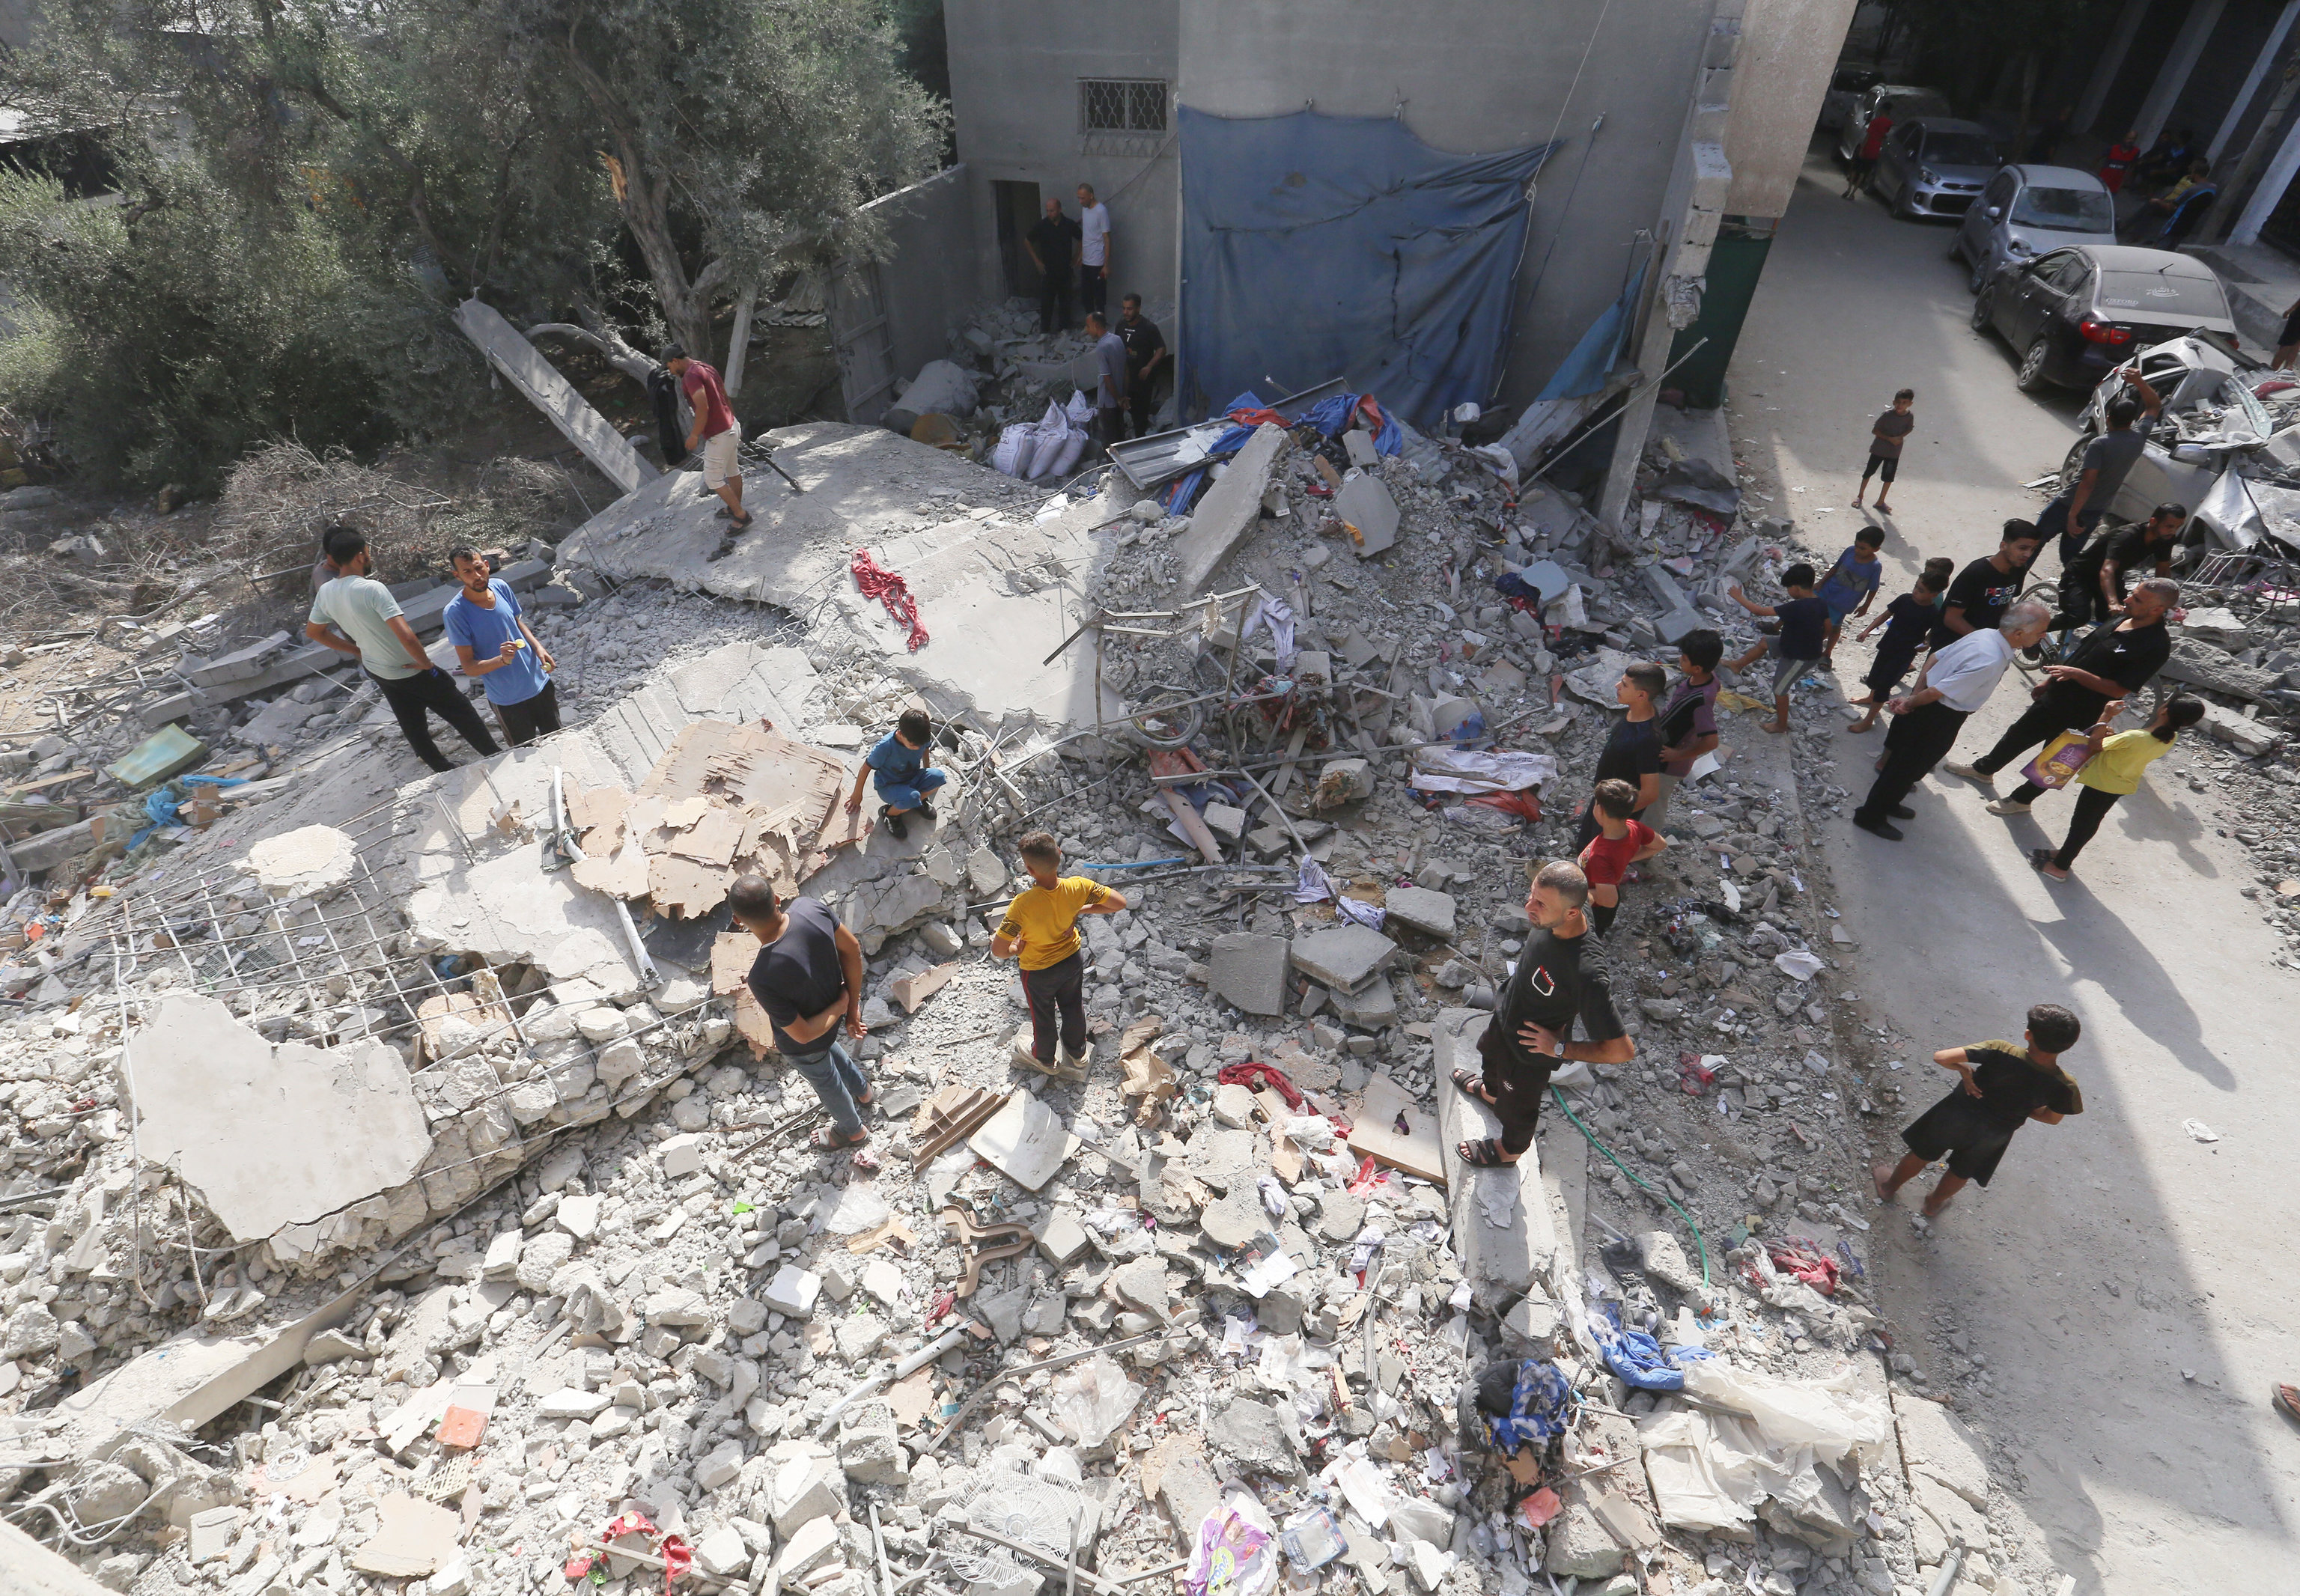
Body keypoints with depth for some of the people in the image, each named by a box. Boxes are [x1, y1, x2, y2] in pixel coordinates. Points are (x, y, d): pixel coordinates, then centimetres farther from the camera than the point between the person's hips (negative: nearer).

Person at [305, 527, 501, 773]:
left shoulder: (325, 593, -4)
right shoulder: (372, 588, -28)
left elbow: (313, 632, 13)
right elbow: (406, 636, -36)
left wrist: (357, 651, 16)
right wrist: (426, 662, -20)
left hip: (376, 670, 8)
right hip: (411, 671, -8)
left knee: (412, 725, 20)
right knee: (461, 714, 9)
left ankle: (444, 770, 34)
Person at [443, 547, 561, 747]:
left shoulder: (501, 588, -7)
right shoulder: (455, 613, -20)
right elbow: (469, 668, -17)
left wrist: (538, 647, -6)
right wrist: (503, 660, -36)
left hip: (539, 683, 4)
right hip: (508, 700, -4)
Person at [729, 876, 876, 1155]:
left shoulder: (763, 978, -43)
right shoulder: (811, 907, -30)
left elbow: (804, 1034, -31)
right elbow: (852, 949, -14)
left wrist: (842, 1006, -15)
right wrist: (852, 1005, -6)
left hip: (804, 1049, -5)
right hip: (832, 1004, 5)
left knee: (824, 1081, 29)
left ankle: (853, 1131, 61)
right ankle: (863, 1090, 68)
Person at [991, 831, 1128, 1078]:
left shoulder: (1023, 904, -40)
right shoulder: (1078, 886, -30)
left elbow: (998, 951, -35)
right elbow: (1119, 903, -17)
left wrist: (1017, 949, -13)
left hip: (1038, 971, -3)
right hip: (1073, 960, 3)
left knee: (1043, 1016, 27)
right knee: (1073, 1007, 31)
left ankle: (1044, 1059, 56)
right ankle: (1077, 1054, 57)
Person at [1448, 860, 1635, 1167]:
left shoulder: (1588, 974, -47)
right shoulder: (1551, 917, -27)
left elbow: (1623, 1050, -38)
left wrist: (1559, 1047, -27)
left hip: (1530, 1048, -6)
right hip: (1505, 1015, 7)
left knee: (1517, 1103, 26)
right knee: (1490, 1051, 38)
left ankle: (1509, 1149, 60)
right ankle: (1490, 1090, 73)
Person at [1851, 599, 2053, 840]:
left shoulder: (1985, 634, -3)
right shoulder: (1991, 662, -31)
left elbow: (1934, 658, 3)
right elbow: (1937, 692, -28)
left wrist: (1913, 696, 0)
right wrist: (1910, 703, -10)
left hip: (1926, 707, 9)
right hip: (1940, 718, -9)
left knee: (1904, 759, 25)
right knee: (1908, 768, 7)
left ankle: (1887, 803, 45)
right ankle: (1871, 816, 21)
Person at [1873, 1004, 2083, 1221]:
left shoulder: (2001, 1053, -34)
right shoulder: (2065, 1086, -25)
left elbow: (1941, 1057, -38)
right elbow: (2052, 1118, -5)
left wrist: (1964, 1069, -18)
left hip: (1959, 1114, -2)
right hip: (1994, 1135, 2)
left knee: (1922, 1154, 25)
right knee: (1962, 1172, 31)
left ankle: (1890, 1187, 48)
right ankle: (1934, 1203, 55)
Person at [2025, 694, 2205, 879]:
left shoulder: (2135, 737, -34)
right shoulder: (2169, 739, -12)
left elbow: (2093, 744, -24)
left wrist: (2106, 716, -18)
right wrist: (2115, 735, -6)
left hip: (2101, 783, -7)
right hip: (2124, 785, 7)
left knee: (2080, 824, 8)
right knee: (2091, 822, 22)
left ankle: (2059, 867, 19)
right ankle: (2064, 854, 38)